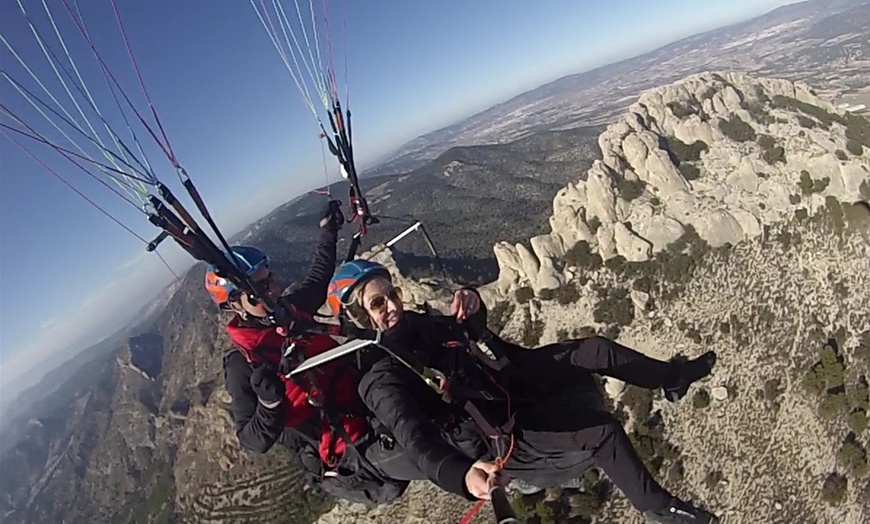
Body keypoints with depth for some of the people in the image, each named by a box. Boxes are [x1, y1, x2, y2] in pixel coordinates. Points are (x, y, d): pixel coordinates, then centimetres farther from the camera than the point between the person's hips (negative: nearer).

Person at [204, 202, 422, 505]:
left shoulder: (288, 308, 3)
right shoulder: (242, 365, -14)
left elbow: (318, 277, 23)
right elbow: (254, 441, -12)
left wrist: (329, 230, 26)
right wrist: (269, 403, -32)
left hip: (375, 408, 8)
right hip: (355, 452, -7)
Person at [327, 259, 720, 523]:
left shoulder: (415, 324, 1)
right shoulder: (382, 380, -21)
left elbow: (473, 333, 15)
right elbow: (416, 440, -34)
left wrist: (471, 305, -8)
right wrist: (462, 476, -54)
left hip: (516, 380, 7)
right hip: (501, 436, -7)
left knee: (594, 350, 2)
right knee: (603, 432, -20)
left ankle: (673, 378, 28)